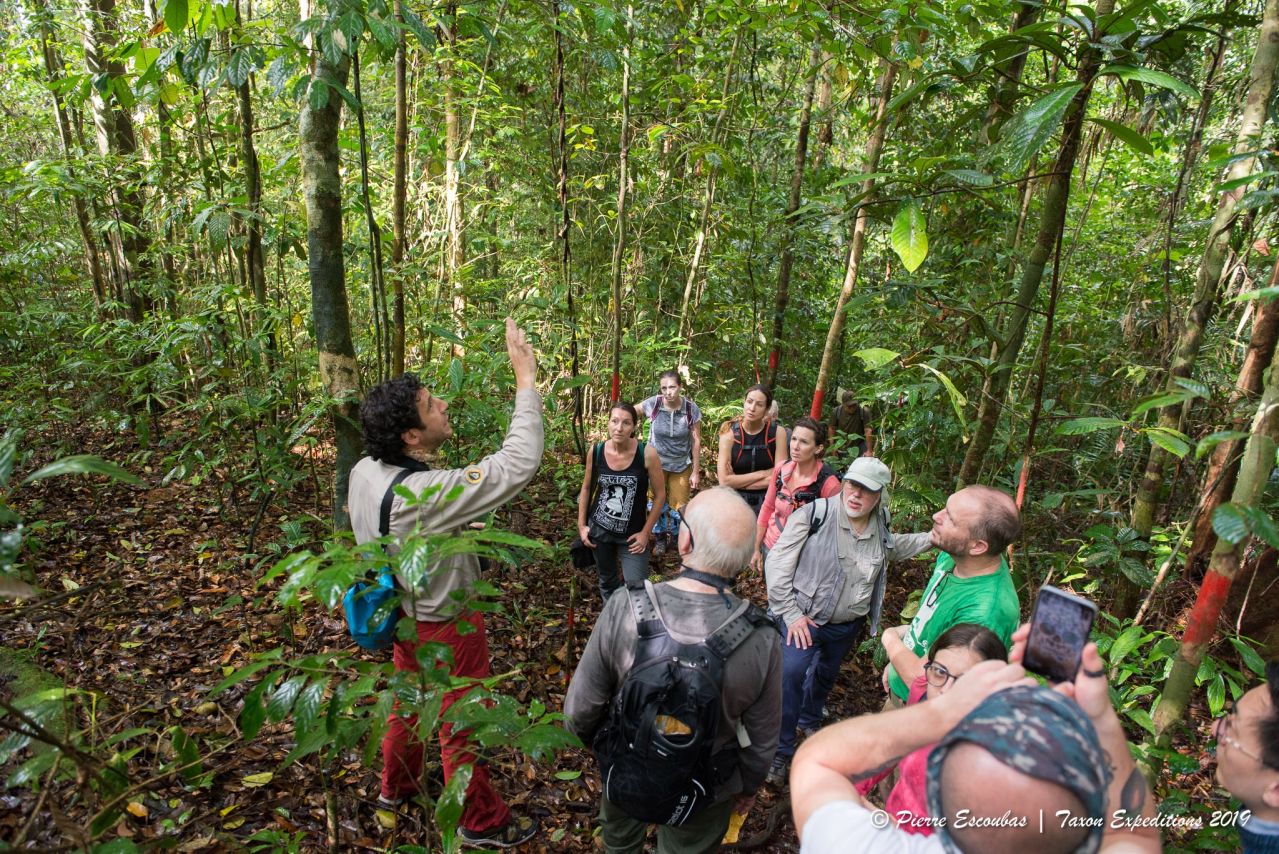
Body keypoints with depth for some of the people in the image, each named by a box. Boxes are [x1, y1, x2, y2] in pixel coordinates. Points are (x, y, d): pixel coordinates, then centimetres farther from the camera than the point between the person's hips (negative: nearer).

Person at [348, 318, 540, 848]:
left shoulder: (364, 472, -11)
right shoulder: (425, 493, -38)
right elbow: (519, 465, -41)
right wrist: (526, 379, -37)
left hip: (404, 614, 8)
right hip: (446, 625, -8)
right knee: (461, 723, 14)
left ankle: (397, 784, 55)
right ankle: (481, 820, 37)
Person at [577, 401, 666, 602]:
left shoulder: (647, 453, -19)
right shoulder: (596, 451, -10)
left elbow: (660, 494, -9)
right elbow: (586, 488, 6)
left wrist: (645, 532, -8)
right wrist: (581, 525, 4)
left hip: (632, 534, -3)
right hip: (599, 529, 3)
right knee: (607, 581, 21)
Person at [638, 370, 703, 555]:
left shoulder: (691, 408, -17)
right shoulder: (653, 404, -18)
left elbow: (696, 441, -10)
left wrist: (696, 472, -7)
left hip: (682, 465, 0)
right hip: (656, 463, 1)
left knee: (679, 505, 3)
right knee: (658, 503, 9)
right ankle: (660, 539, 31)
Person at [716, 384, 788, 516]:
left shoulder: (777, 432, -9)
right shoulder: (729, 433, -11)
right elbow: (724, 481, -16)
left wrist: (737, 481, -15)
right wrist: (762, 473, -15)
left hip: (767, 501, 0)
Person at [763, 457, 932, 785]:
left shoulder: (880, 527, -4)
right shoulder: (814, 515, -23)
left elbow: (891, 548, 23)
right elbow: (778, 563, -21)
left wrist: (932, 538, 12)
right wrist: (790, 614, -21)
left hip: (848, 624, 6)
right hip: (805, 618, -5)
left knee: (826, 676, 25)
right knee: (790, 674, -21)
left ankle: (809, 721, 54)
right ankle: (781, 751, -1)